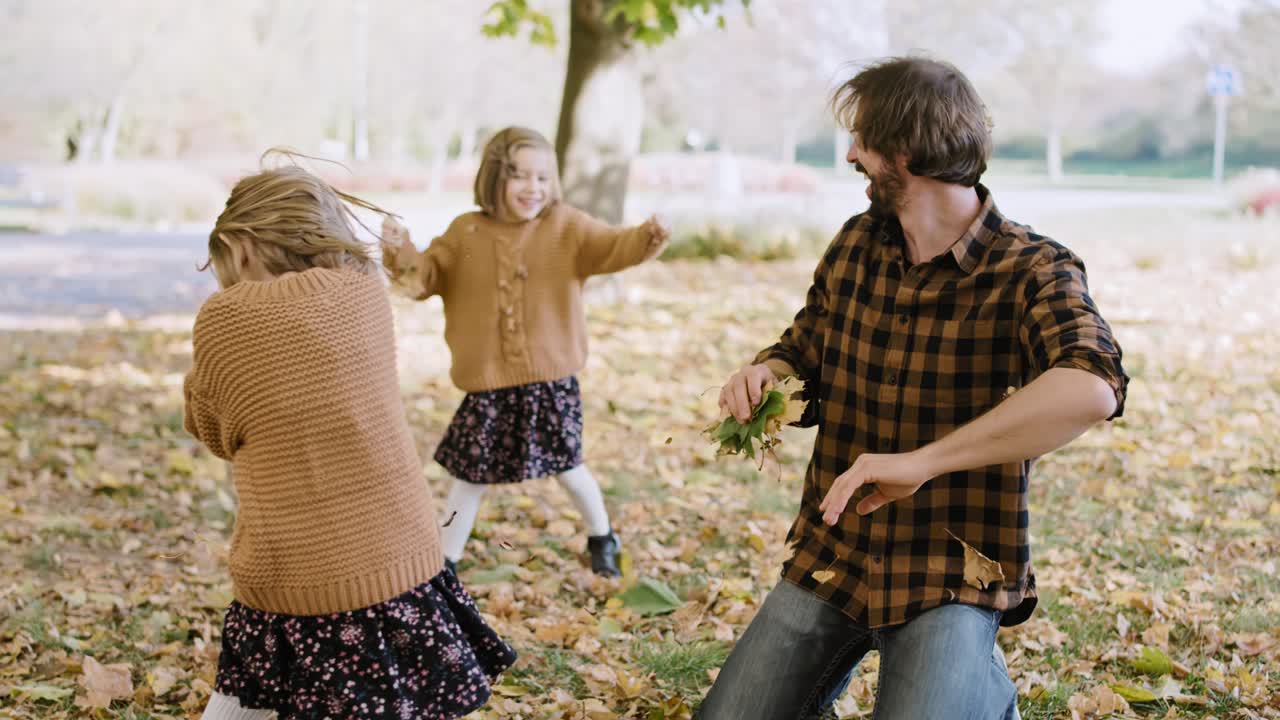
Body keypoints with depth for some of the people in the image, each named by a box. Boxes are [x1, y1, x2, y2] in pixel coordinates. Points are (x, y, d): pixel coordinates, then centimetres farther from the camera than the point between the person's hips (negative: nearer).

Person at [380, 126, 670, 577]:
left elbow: (611, 247, -16)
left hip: (550, 378, -1)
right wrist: (402, 252, -19)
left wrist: (646, 238, -38)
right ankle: (444, 562, 23)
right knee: (471, 474, 8)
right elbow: (426, 278, 2)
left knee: (566, 466, 11)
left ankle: (601, 539, 38)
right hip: (488, 382, 1)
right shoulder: (466, 233, 0)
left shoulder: (566, 226, -4)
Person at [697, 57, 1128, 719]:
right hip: (829, 560, 5)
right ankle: (835, 662, 26)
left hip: (952, 581, -4)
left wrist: (921, 462, -37)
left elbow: (1090, 391, -33)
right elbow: (804, 352, 18)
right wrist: (765, 374, -8)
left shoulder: (1033, 272, -14)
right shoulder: (854, 247, 5)